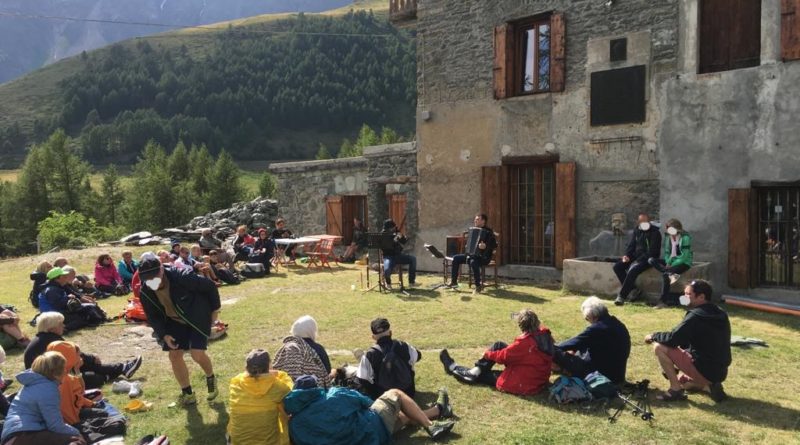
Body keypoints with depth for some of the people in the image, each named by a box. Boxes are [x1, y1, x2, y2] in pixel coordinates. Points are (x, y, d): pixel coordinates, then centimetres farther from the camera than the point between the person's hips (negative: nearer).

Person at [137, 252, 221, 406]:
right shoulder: (145, 292, -17)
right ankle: (187, 394, 19)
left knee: (197, 354, -16)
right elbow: (152, 316, 0)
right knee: (174, 355, 1)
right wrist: (164, 334, -12)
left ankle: (211, 379, 17)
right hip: (175, 322, 6)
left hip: (197, 318, -5)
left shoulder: (182, 277, -34)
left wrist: (215, 309, -9)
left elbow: (210, 286, -20)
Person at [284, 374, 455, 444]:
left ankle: (439, 410, 45)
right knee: (395, 394, 19)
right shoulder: (333, 394, -13)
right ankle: (431, 427, 23)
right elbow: (366, 402, 1)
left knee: (402, 414, 27)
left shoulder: (294, 425, -8)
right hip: (372, 428, -5)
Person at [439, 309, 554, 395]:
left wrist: (488, 354, -1)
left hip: (521, 385, -8)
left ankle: (454, 368, 30)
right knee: (498, 345, 5)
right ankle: (475, 371, 15)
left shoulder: (526, 341, -30)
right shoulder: (545, 335, -7)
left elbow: (504, 356, -17)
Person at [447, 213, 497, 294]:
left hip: (484, 257, -8)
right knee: (456, 258, -2)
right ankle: (454, 282, 2)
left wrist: (485, 246, -37)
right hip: (473, 254, 8)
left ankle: (478, 286, -27)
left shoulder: (488, 232, -11)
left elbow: (495, 245, -22)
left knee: (473, 262, -39)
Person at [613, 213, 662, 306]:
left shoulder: (655, 233, -10)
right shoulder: (636, 230, 10)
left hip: (647, 259, -7)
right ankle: (633, 289, -5)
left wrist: (638, 261, -23)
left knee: (633, 270, -33)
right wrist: (627, 255, -6)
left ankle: (621, 296, -29)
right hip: (635, 257, 7)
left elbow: (652, 252, -16)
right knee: (617, 266, -10)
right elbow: (631, 245, 15)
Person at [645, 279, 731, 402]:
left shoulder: (696, 316, -18)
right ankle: (709, 386, 9)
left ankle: (676, 390, -6)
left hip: (703, 370, -9)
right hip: (720, 372, 9)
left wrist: (653, 336, -2)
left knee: (659, 347, -9)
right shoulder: (720, 314, 10)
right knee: (681, 378, 34)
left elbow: (672, 339, -20)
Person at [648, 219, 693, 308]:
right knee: (651, 260, -15)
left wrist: (672, 264, -22)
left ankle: (664, 301, -25)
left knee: (665, 274, -31)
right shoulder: (667, 236, 6)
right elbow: (666, 252, 7)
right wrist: (668, 263, -11)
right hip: (670, 261, 7)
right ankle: (671, 274, -33)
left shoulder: (685, 237, -13)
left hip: (684, 263, -7)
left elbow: (685, 256, -19)